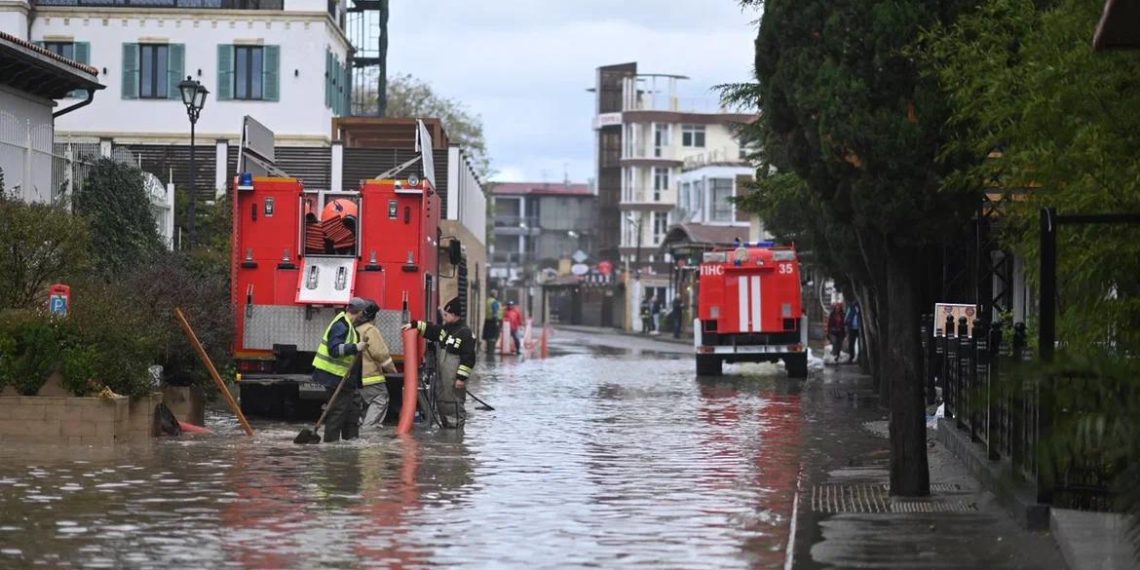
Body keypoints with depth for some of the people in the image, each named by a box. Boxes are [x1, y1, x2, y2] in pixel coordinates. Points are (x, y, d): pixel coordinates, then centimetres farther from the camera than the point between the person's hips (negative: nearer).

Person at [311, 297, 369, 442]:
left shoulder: (349, 326, 16)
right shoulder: (341, 326, -17)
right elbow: (334, 349, -28)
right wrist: (355, 348, -33)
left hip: (344, 378, 11)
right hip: (335, 377, -11)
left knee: (352, 411, 15)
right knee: (337, 412, -8)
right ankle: (330, 443, -5)